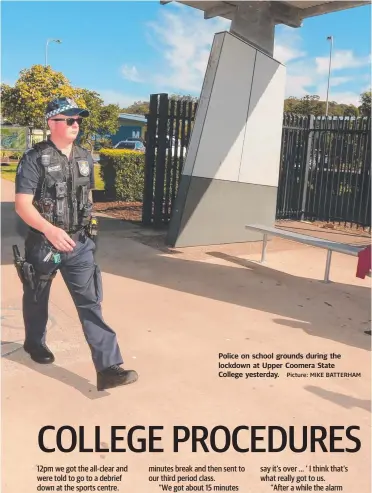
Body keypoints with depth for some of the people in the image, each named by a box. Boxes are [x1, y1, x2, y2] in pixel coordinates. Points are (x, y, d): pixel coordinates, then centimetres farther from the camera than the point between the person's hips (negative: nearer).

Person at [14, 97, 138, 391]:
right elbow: (22, 205, -18)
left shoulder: (85, 158, 6)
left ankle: (109, 368, -7)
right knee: (37, 299, 18)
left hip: (79, 244, 4)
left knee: (90, 302, -4)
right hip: (44, 243, -3)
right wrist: (50, 230, -32)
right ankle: (35, 342, 45)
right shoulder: (34, 159, -12)